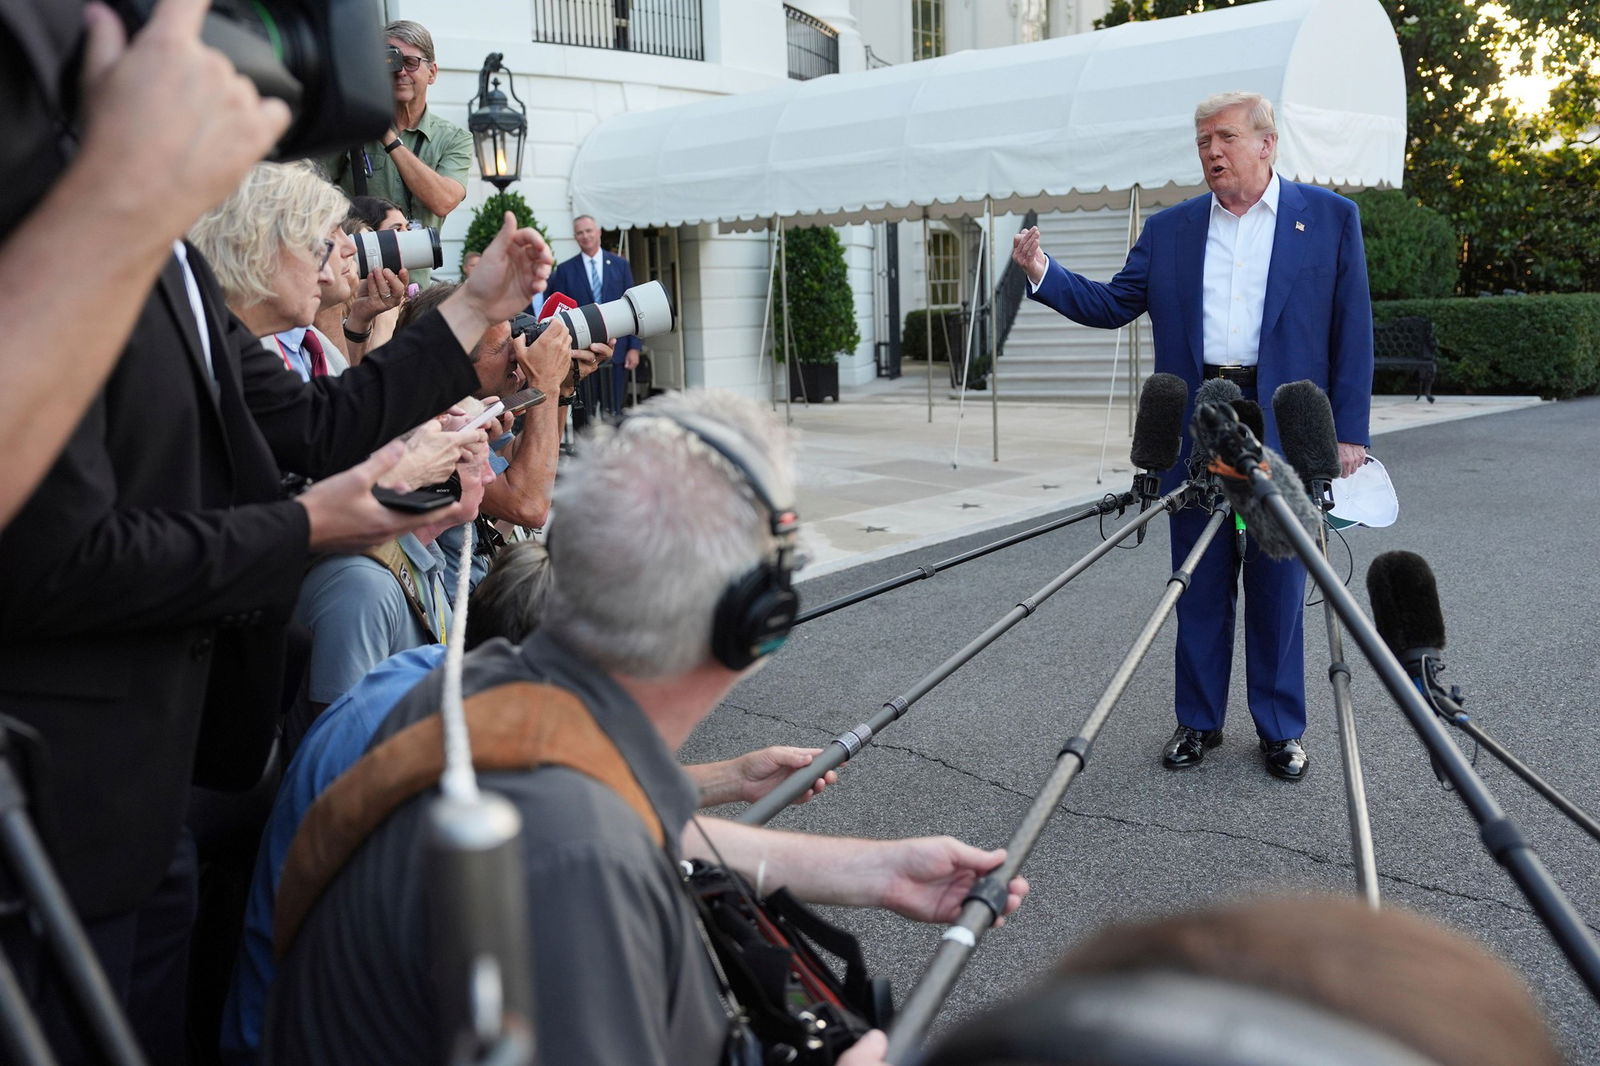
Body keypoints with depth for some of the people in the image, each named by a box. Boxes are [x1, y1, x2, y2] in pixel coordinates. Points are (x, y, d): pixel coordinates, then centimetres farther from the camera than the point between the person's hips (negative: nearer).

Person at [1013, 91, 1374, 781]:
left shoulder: (1330, 218, 4)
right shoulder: (1169, 230, 12)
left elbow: (1352, 331, 1)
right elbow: (1113, 305, 10)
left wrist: (1348, 432, -5)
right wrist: (1044, 274, -6)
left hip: (1285, 429, -2)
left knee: (1277, 587, 5)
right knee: (1200, 586, 9)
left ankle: (1281, 730, 18)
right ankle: (1198, 722, 21)